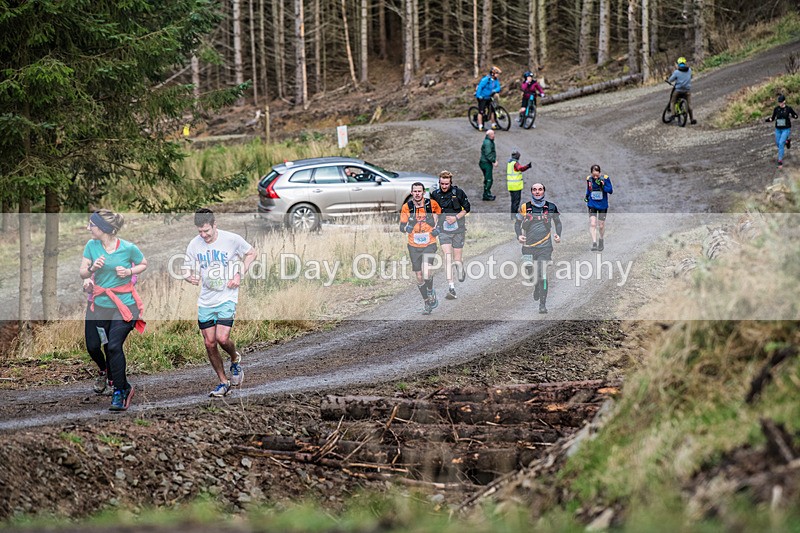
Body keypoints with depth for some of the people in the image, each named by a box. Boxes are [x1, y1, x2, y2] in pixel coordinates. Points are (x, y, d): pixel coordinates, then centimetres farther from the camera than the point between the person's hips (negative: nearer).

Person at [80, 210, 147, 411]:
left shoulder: (129, 248, -14)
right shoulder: (91, 246, -4)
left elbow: (144, 264, 4)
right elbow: (82, 273, 0)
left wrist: (130, 272, -16)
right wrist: (92, 268, -23)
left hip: (124, 305, -4)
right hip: (99, 303, 4)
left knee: (114, 346, -14)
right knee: (92, 346, 6)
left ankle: (120, 391, 2)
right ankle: (105, 371, 42)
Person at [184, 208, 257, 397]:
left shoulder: (232, 239, -10)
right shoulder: (194, 245, -2)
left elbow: (251, 253, 7)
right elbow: (187, 270, 8)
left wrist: (239, 275, -6)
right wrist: (189, 277, -18)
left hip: (227, 298, -4)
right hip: (205, 301, 4)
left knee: (222, 338, -18)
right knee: (209, 343, 1)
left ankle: (235, 360, 17)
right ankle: (223, 382, 16)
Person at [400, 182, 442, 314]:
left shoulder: (431, 204, -7)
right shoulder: (406, 207, -5)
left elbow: (438, 211, 16)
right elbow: (402, 227, 0)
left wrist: (437, 226, 3)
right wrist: (406, 227, -22)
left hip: (429, 244, -2)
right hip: (414, 246, 2)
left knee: (426, 272, -22)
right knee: (419, 277, 5)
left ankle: (431, 291, 9)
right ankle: (427, 303, 23)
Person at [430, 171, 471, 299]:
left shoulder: (458, 193, -4)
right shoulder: (435, 195, 3)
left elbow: (467, 208, 5)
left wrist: (456, 218, -9)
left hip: (458, 230, -1)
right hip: (443, 230, 1)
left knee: (457, 260, 3)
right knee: (447, 256, -16)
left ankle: (461, 268, 43)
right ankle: (451, 287, -19)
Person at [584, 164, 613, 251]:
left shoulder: (605, 178, -12)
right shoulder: (589, 179, -4)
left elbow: (611, 191, -11)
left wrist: (602, 186, -26)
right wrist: (586, 196, -3)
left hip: (602, 205, -1)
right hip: (592, 205, 1)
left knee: (601, 226, 8)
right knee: (592, 224, -14)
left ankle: (601, 240, 35)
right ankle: (594, 243, -15)